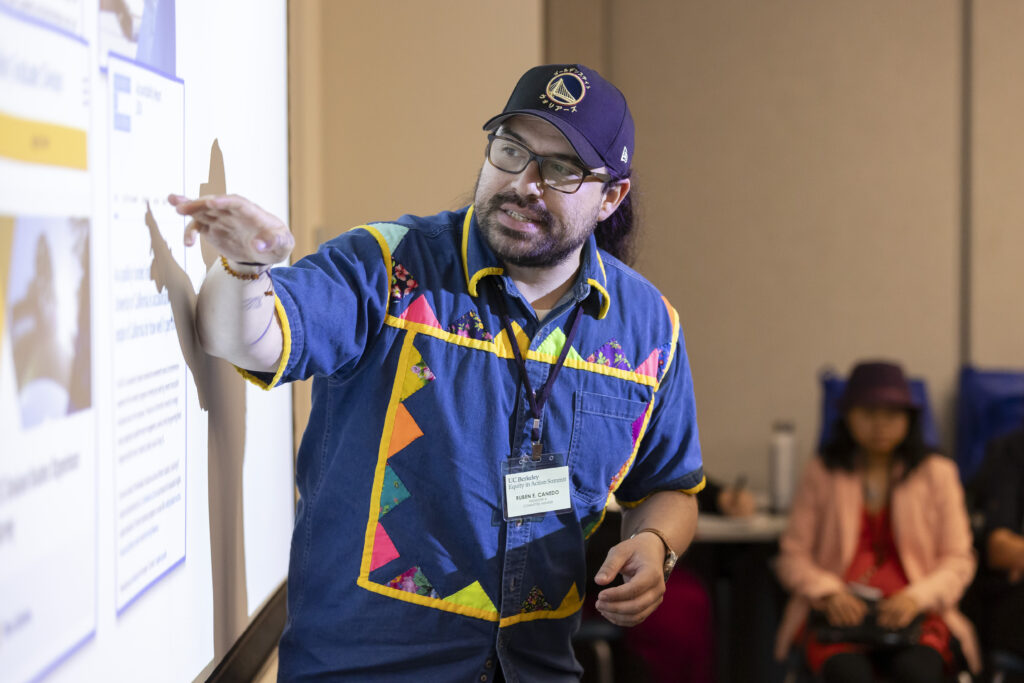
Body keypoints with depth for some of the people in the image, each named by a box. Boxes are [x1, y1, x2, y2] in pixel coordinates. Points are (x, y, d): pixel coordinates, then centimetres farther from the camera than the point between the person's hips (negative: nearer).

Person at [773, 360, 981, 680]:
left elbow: (959, 560, 8)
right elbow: (793, 555, 9)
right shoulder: (821, 474, 10)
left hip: (914, 615, 0)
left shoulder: (937, 474, 10)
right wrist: (828, 593, -11)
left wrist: (917, 597, -11)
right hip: (838, 616, 0)